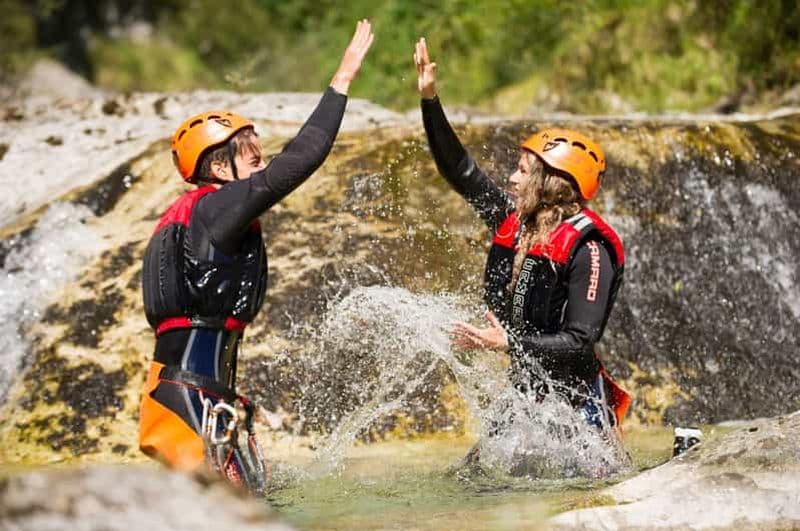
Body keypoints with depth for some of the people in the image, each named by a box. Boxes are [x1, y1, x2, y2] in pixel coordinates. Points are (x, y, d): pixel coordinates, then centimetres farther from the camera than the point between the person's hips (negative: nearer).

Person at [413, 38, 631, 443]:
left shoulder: (588, 248, -20)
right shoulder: (516, 220, 1)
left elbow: (580, 342, -24)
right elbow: (459, 170, 9)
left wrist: (507, 343, -29)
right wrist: (430, 99, 3)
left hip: (576, 398, -7)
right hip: (527, 391, 7)